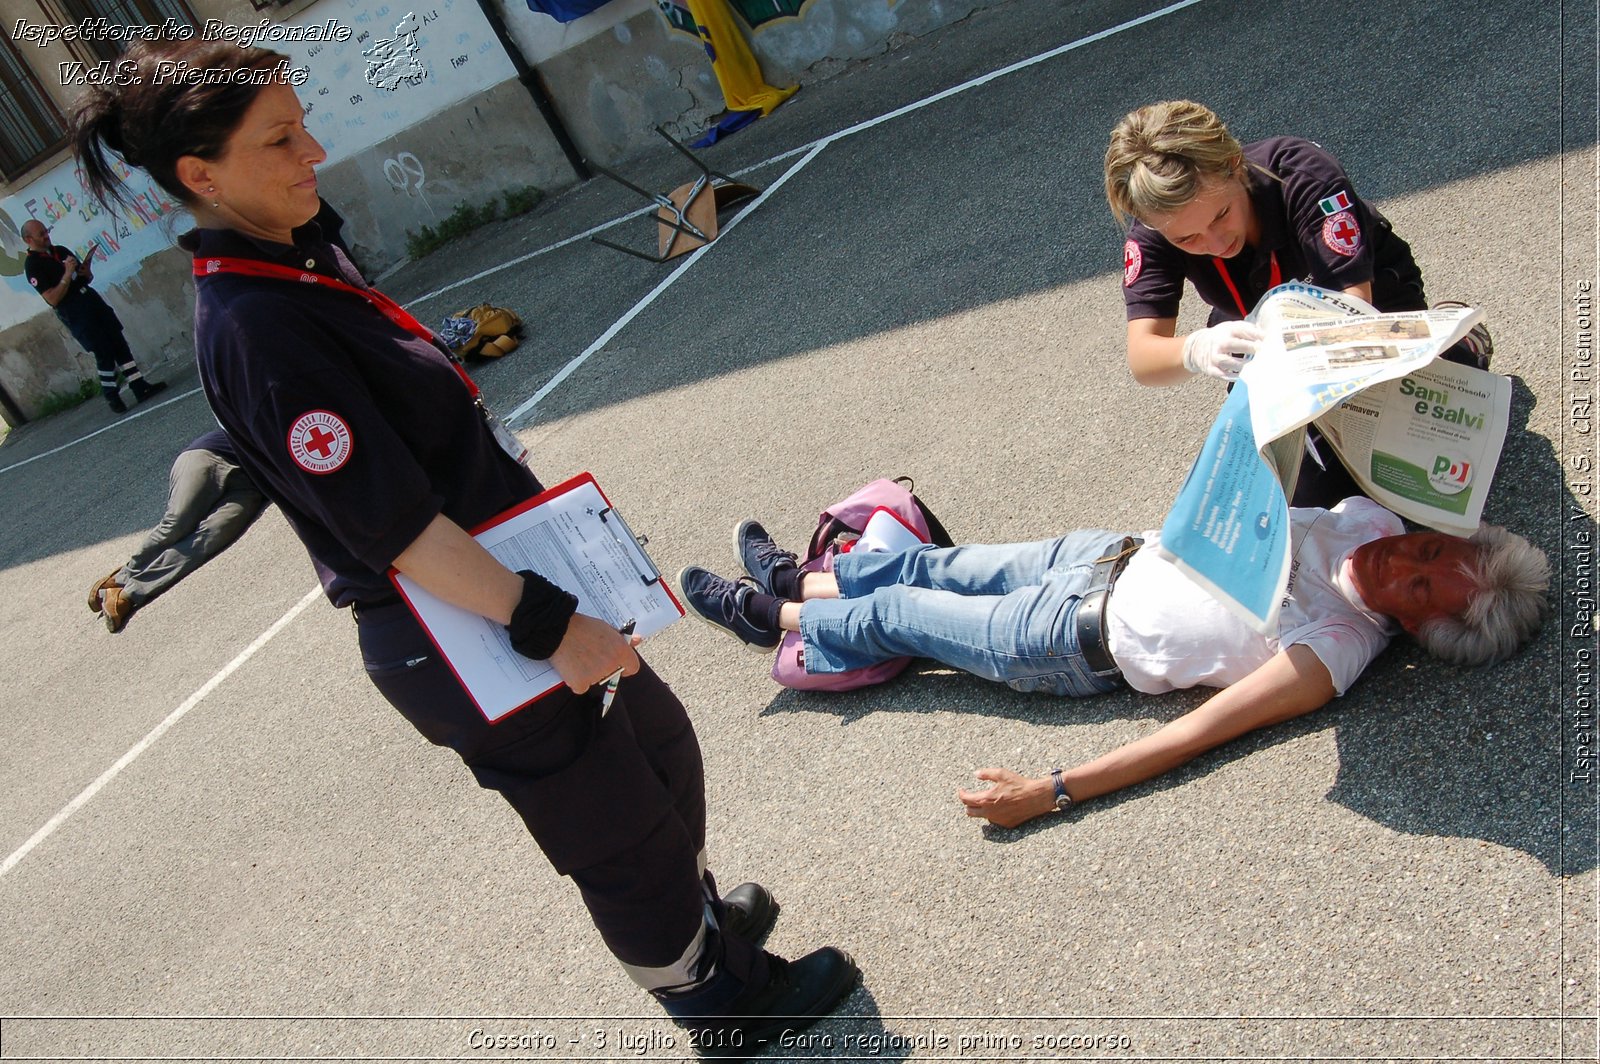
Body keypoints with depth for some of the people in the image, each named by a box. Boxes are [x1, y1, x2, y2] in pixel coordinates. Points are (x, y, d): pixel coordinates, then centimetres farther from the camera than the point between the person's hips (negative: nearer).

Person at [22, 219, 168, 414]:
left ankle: (140, 387, 6)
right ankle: (112, 397, 7)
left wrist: (86, 272, -3)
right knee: (104, 354, -6)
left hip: (94, 301, 7)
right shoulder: (32, 265, -10)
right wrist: (67, 274, -22)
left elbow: (88, 278, 21)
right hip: (75, 315, -7)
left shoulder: (60, 250, 13)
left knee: (120, 345, 3)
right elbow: (53, 299, -17)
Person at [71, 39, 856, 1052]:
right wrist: (547, 626, -24)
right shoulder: (252, 331, -24)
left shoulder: (300, 255, 6)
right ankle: (717, 996, 36)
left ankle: (694, 910, 50)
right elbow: (393, 524, -26)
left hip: (518, 570, 9)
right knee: (616, 828, 11)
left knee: (658, 743, 25)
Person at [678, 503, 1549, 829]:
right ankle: (795, 578, 47)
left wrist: (1050, 793, -32)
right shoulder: (1374, 515, -10)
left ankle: (775, 619, 37)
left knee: (892, 616, 7)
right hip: (1116, 550, 6)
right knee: (935, 566, 19)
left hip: (1080, 644, -6)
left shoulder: (1329, 658, -29)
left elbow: (1190, 735, -32)